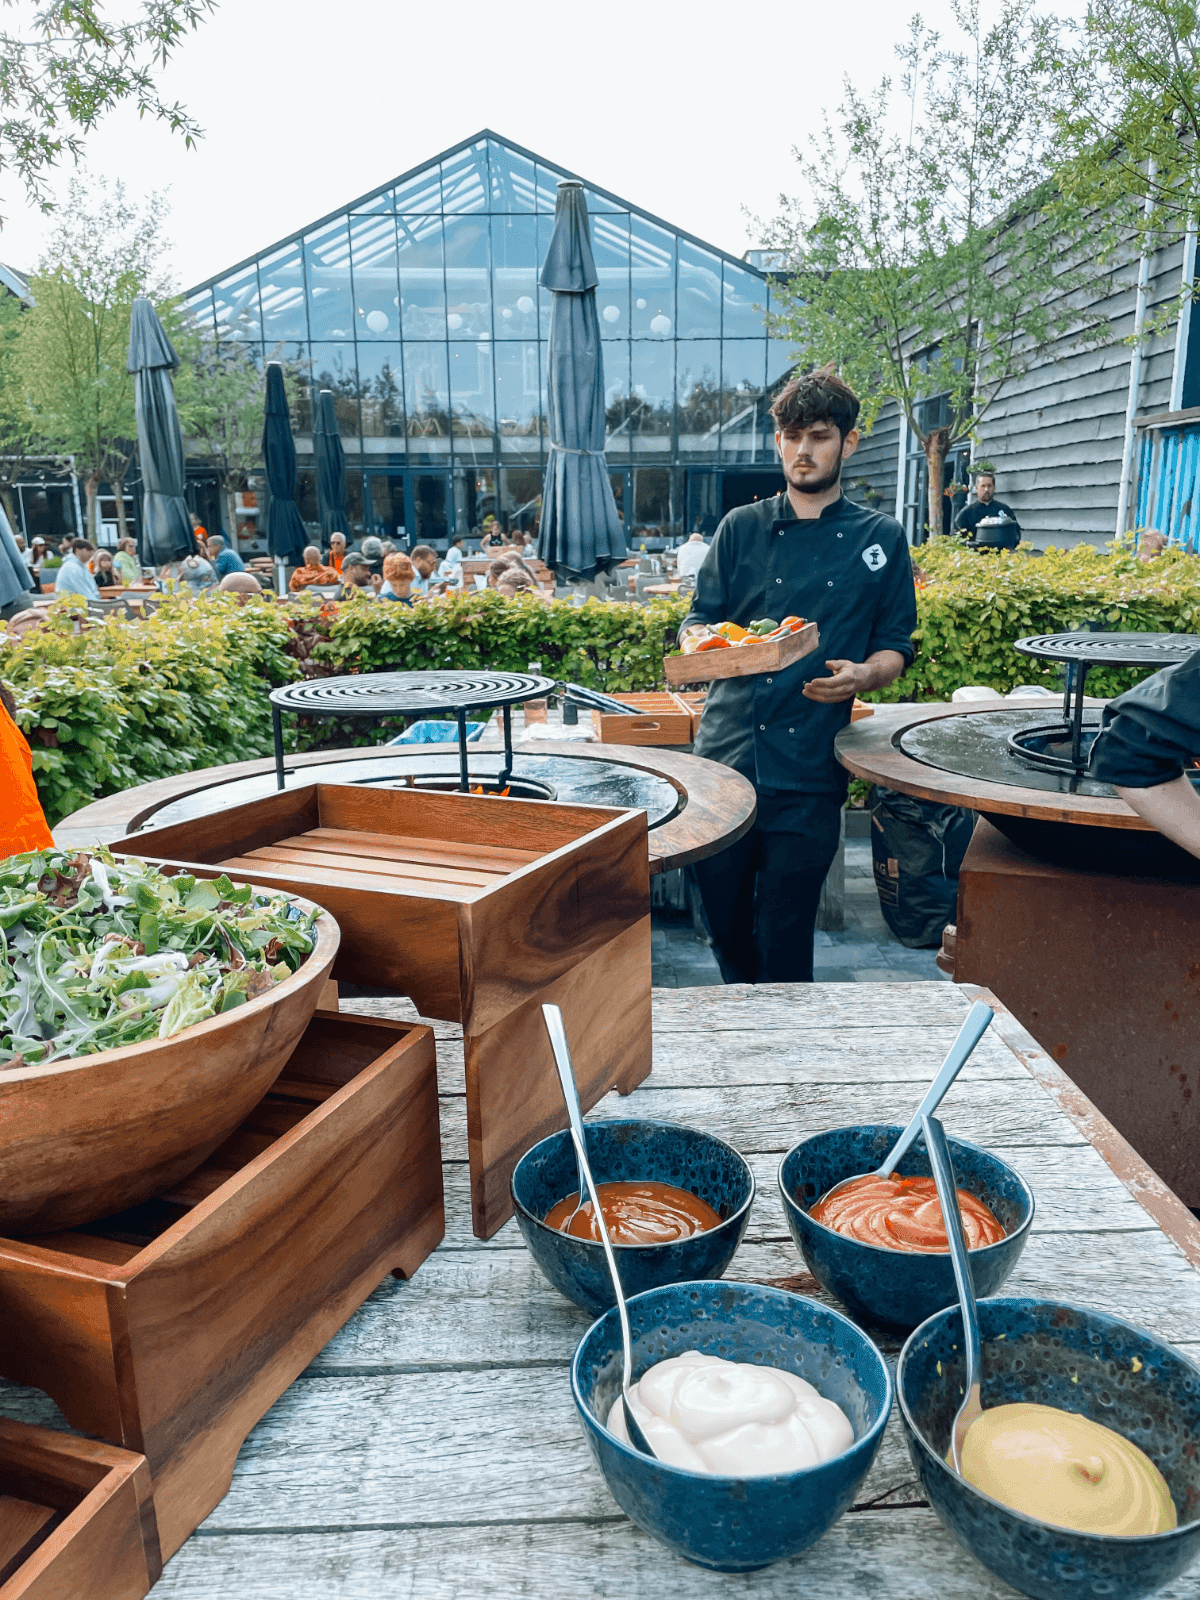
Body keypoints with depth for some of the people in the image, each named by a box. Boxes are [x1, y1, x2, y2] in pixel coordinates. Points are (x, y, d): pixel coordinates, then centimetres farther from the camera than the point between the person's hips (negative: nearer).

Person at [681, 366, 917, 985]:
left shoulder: (880, 538, 8)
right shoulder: (742, 528, 10)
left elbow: (895, 648, 9)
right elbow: (698, 619, 12)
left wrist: (861, 675, -14)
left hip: (809, 770, -1)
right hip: (725, 752, 2)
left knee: (785, 938, 1)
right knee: (725, 922, 10)